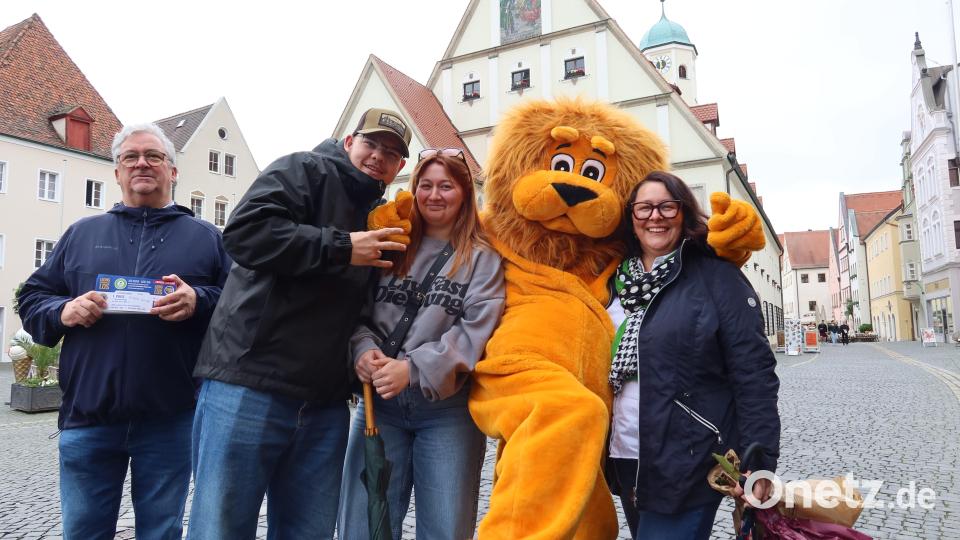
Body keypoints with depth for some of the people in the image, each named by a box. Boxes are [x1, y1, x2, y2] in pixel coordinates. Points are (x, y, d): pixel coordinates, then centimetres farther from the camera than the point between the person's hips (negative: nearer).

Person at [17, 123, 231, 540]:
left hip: (169, 421, -2)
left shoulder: (205, 237, 8)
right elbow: (31, 299, 15)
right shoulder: (81, 233, 14)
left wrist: (199, 302, -19)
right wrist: (63, 312, -7)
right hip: (87, 418, 2)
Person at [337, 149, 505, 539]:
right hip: (380, 402, 2)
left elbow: (476, 332, -10)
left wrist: (413, 368, -21)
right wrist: (363, 348, -13)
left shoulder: (482, 259, 1)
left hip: (448, 409, -2)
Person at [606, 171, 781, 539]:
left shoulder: (717, 278, -7)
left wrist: (759, 464, -14)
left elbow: (753, 375, -10)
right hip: (623, 459, 5)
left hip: (688, 466, -5)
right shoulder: (614, 281, 7)